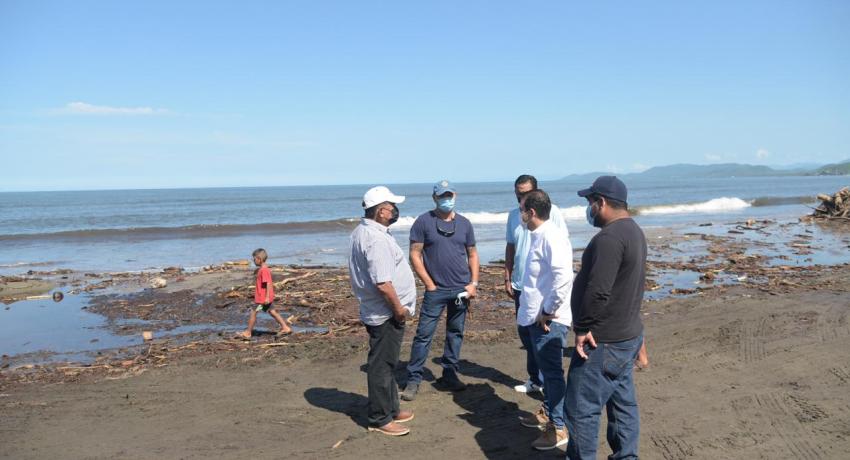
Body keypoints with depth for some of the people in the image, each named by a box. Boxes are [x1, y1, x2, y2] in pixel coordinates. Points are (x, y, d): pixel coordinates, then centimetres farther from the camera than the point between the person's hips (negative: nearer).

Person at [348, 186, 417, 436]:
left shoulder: (363, 231, 10)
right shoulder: (376, 239, -24)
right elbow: (383, 283, -28)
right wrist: (399, 308, -15)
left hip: (379, 311, 10)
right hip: (385, 314, -10)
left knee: (387, 363, 20)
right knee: (382, 366, 1)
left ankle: (390, 409, 33)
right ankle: (380, 419, 13)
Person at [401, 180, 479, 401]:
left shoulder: (464, 223, 8)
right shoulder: (423, 222, -3)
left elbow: (472, 254, 13)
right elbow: (415, 255, -5)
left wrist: (473, 283, 2)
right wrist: (429, 284, -8)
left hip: (461, 289, 4)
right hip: (435, 290, -4)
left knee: (455, 334, 11)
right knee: (424, 334, -3)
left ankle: (449, 375, 23)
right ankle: (413, 379, 5)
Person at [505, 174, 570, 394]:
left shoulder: (551, 212, -9)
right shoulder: (514, 215, 8)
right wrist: (507, 278, 11)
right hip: (521, 285, 6)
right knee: (526, 333, 13)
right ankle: (535, 379, 26)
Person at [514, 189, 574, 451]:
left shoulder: (551, 237, -19)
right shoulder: (538, 236, 11)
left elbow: (563, 278, -29)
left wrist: (548, 312, -21)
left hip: (549, 320, -10)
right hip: (536, 318, 10)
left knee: (553, 372, 0)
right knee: (545, 370, 21)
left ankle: (558, 427, 11)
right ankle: (547, 413, 36)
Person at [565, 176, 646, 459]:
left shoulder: (609, 237, -22)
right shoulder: (634, 231, 11)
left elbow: (597, 290, -28)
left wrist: (582, 328, -17)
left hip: (602, 341, -10)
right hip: (627, 335, 10)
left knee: (581, 409, -1)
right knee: (623, 403, 17)